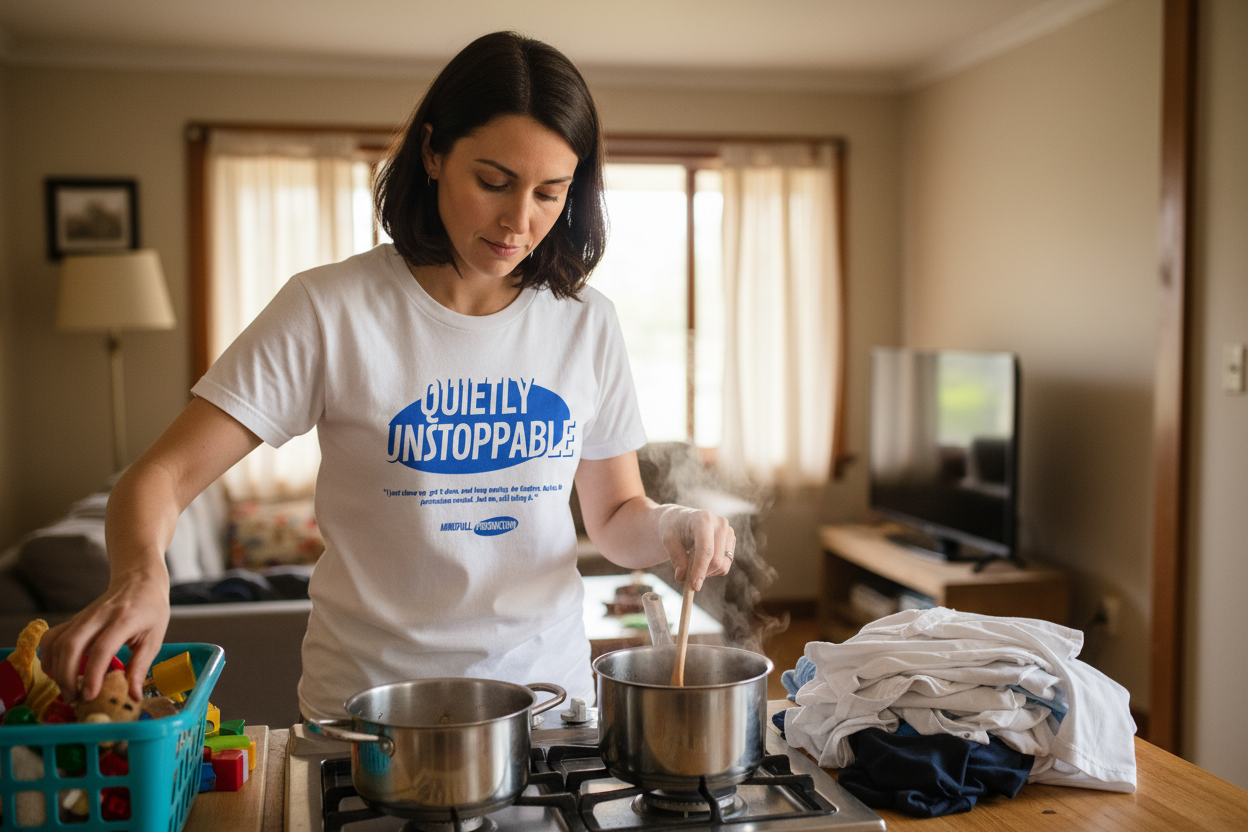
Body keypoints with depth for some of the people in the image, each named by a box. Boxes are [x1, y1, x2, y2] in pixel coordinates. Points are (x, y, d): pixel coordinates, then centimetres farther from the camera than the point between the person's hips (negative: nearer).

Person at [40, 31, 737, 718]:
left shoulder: (587, 323, 1)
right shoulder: (330, 311, -9)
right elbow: (162, 476, -11)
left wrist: (672, 526, -11)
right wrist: (142, 573, -31)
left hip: (547, 695, 2)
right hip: (367, 706, -1)